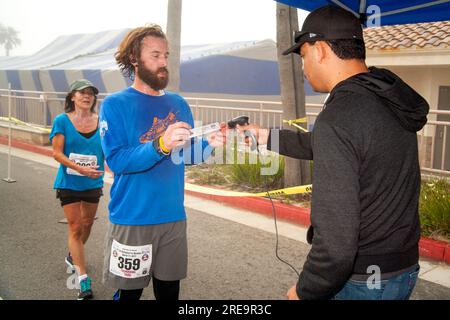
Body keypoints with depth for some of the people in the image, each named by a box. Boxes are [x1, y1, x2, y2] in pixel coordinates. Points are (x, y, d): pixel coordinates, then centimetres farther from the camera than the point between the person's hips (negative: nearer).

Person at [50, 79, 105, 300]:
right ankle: (83, 280, 1)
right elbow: (57, 153, -13)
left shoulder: (101, 121, -3)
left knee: (87, 225, 18)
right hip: (69, 183, -3)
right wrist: (82, 169, -24)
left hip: (93, 183, 3)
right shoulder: (62, 121, -9)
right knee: (75, 228, -3)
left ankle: (73, 256, 47)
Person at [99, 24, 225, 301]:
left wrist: (208, 144, -10)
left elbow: (187, 154, 10)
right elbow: (116, 161, -18)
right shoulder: (115, 104, -8)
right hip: (133, 219, -4)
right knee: (129, 292, 10)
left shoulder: (178, 104, 7)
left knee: (169, 290, 17)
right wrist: (161, 145, -31)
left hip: (174, 216, 5)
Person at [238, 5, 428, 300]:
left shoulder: (337, 118, -26)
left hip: (360, 281, -8)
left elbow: (335, 240, -28)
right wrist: (267, 137, 25)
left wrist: (304, 291, -11)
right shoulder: (391, 97, 1)